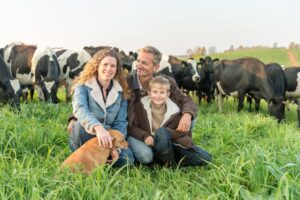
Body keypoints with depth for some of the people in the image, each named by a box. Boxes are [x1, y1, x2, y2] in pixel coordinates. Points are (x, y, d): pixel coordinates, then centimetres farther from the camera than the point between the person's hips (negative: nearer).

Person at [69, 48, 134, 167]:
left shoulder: (120, 92, 3)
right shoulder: (83, 85, -8)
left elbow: (120, 122, -1)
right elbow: (79, 109, -28)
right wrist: (98, 127, -47)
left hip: (108, 138, 3)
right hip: (84, 138, -2)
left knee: (127, 160, -23)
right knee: (81, 124, -35)